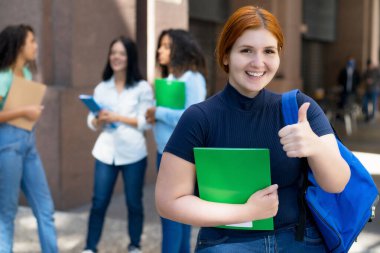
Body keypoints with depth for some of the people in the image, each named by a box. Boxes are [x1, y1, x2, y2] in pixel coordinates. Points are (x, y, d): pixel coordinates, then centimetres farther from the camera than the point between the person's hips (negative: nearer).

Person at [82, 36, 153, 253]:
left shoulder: (143, 88, -1)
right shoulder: (102, 88, 9)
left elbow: (145, 122, -7)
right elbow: (92, 122, 6)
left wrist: (117, 117, -14)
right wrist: (99, 120, -16)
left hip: (133, 153, -2)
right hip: (106, 151, 2)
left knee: (134, 203, 8)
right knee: (99, 202, 1)